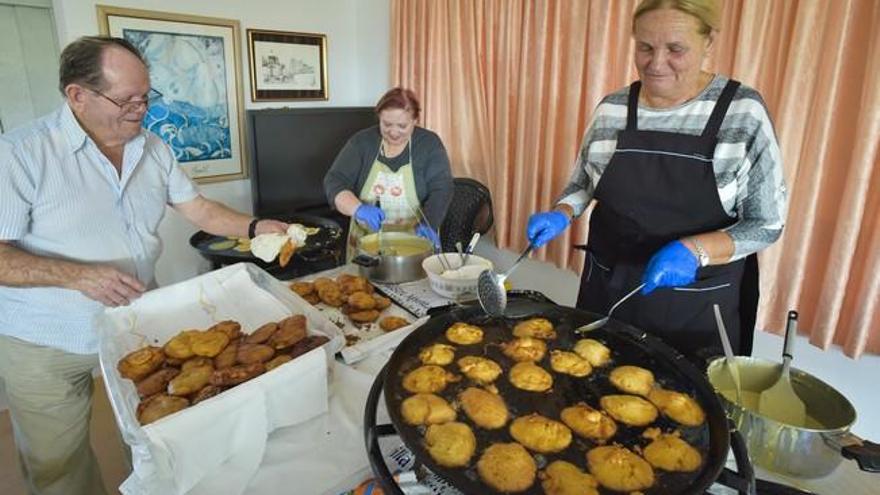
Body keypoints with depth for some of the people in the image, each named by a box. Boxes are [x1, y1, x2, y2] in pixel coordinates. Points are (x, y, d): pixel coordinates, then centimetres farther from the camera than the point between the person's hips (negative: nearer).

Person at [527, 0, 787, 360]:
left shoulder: (744, 112, -12)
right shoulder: (611, 109, -4)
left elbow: (766, 224, -9)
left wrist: (695, 250, -26)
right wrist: (562, 215, -9)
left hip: (698, 306, -2)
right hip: (608, 291, 3)